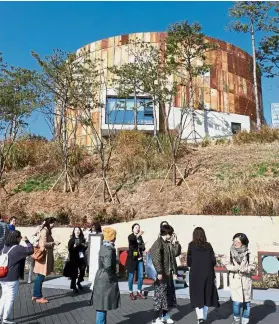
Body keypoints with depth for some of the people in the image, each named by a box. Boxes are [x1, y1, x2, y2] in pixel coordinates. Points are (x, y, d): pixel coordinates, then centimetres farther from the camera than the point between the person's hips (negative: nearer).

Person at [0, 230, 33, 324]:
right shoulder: (17, 248, -20)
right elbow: (30, 250, -21)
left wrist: (23, 242, 10)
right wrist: (26, 241, -9)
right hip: (12, 278, -8)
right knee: (10, 298, 4)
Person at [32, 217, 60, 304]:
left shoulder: (46, 231, 14)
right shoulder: (45, 231, -16)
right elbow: (44, 244, -22)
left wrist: (53, 243, 9)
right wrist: (54, 243, -14)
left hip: (45, 255, 10)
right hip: (44, 256, -10)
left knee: (39, 277, 16)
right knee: (41, 277, -1)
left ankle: (35, 295, 25)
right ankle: (39, 297, 7)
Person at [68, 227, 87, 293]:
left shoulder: (82, 239, 8)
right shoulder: (71, 240, -3)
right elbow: (69, 249, -9)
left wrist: (85, 246, -1)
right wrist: (74, 246, -25)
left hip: (82, 258, 4)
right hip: (74, 258, -4)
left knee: (82, 271, 5)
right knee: (74, 272, -6)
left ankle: (79, 282, 31)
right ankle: (73, 286, 9)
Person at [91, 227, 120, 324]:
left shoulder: (105, 247, 8)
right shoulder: (108, 249, -22)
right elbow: (107, 266, -30)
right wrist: (111, 277, -14)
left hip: (102, 278, 10)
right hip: (106, 280, -9)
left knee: (103, 304, 18)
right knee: (103, 304, 0)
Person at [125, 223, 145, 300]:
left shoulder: (140, 237, 10)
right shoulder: (130, 236, -6)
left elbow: (143, 247, 11)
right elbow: (132, 240, -31)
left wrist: (142, 247, -13)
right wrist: (138, 235, -49)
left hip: (140, 259, 5)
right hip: (132, 259, -5)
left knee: (141, 276, 6)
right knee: (131, 276, 1)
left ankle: (139, 292, 19)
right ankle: (131, 293, 13)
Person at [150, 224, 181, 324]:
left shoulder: (169, 243, 11)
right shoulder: (158, 243, -16)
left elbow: (176, 253, 12)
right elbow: (156, 259, -22)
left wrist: (175, 242, 2)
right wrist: (159, 272, -26)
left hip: (169, 273, 9)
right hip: (161, 274, -9)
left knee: (169, 294, 16)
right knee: (160, 295, -3)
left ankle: (165, 315, 28)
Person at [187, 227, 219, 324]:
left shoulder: (192, 245, -4)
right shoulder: (208, 245, 2)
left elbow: (189, 262, -4)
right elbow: (213, 261, 2)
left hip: (196, 274, -3)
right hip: (208, 274, 3)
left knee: (197, 296, 7)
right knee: (207, 295, 16)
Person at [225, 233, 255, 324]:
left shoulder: (248, 253, -5)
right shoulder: (231, 252, -2)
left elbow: (252, 267, -4)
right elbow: (228, 265, 1)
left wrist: (244, 269, -19)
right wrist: (236, 268, -15)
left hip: (246, 280, 0)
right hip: (235, 280, 0)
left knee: (246, 302, 7)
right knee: (236, 302, -3)